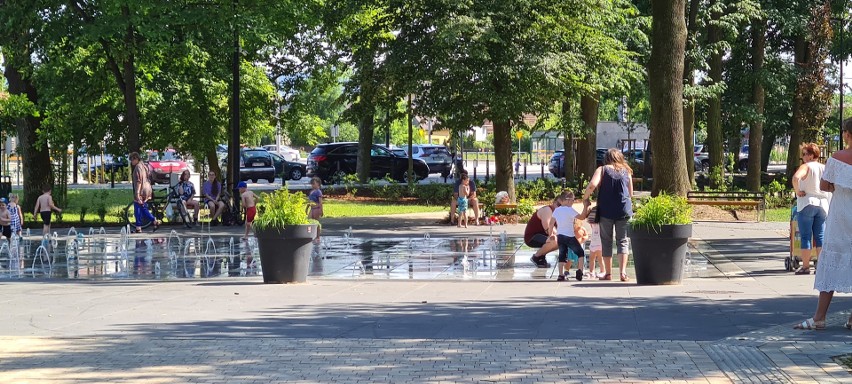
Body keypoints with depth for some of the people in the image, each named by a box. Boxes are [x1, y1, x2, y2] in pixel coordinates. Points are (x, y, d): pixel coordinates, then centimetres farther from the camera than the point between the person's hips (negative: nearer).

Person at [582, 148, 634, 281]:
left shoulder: (602, 169, 2)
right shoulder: (626, 171, 10)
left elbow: (592, 185, -14)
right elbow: (631, 193, 14)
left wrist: (585, 198, 0)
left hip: (606, 211, -1)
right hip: (624, 210, 1)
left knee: (606, 241, 9)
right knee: (623, 241, 7)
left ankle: (608, 273, 9)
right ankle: (623, 272, -5)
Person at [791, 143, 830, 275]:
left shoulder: (806, 167, -8)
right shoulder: (825, 168, 10)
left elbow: (796, 177, -28)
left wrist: (797, 191, -15)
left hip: (806, 205, -5)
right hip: (823, 205, 5)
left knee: (805, 237, 0)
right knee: (820, 237, 8)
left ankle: (805, 267, 0)